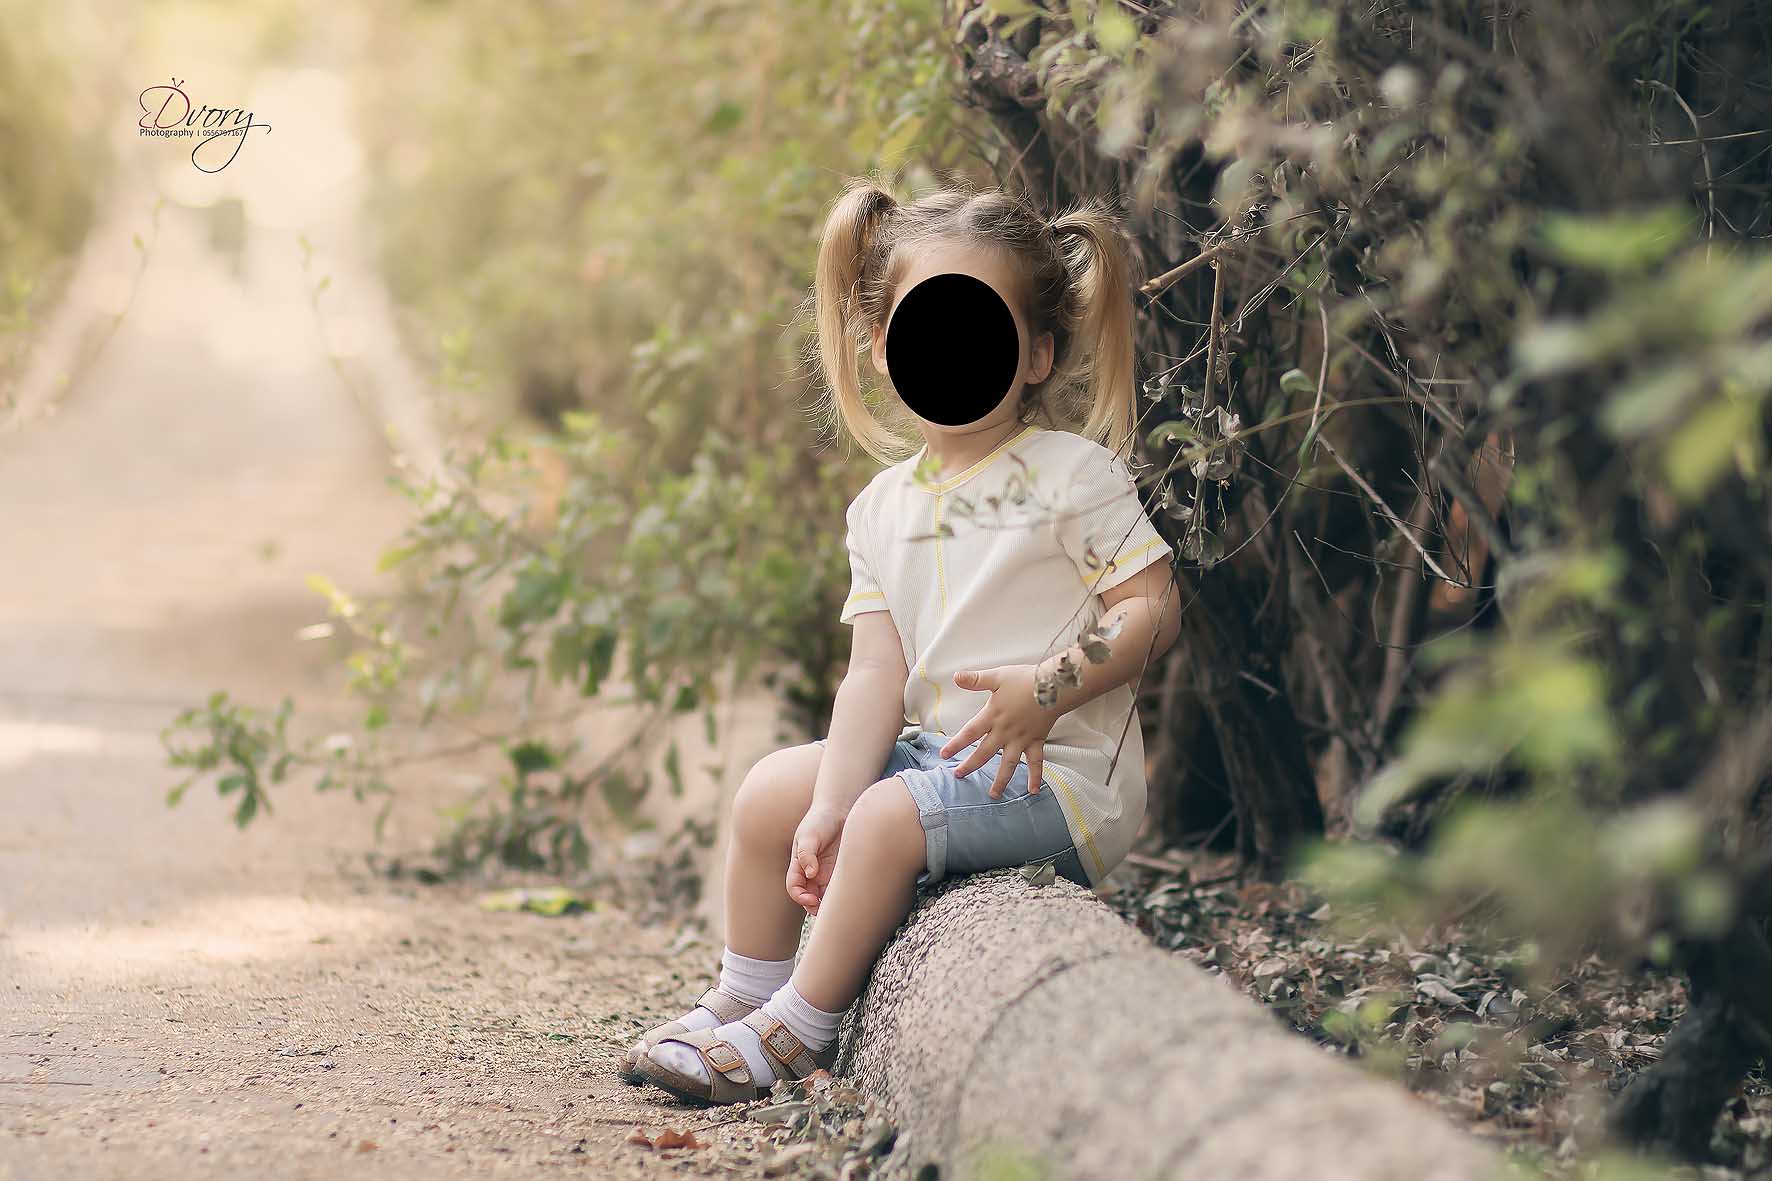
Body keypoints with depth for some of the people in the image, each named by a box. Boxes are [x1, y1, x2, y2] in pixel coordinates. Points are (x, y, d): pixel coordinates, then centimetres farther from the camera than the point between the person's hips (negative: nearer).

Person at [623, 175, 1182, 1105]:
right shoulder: (884, 507, 7)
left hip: (1061, 769, -7)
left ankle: (796, 1030, -11)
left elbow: (1153, 608, -14)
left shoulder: (1073, 475, -10)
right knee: (770, 791, 4)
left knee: (892, 817, -27)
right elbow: (877, 674, 1)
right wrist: (829, 807, -10)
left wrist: (1048, 688, -26)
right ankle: (739, 1001, 18)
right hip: (943, 752, 7)